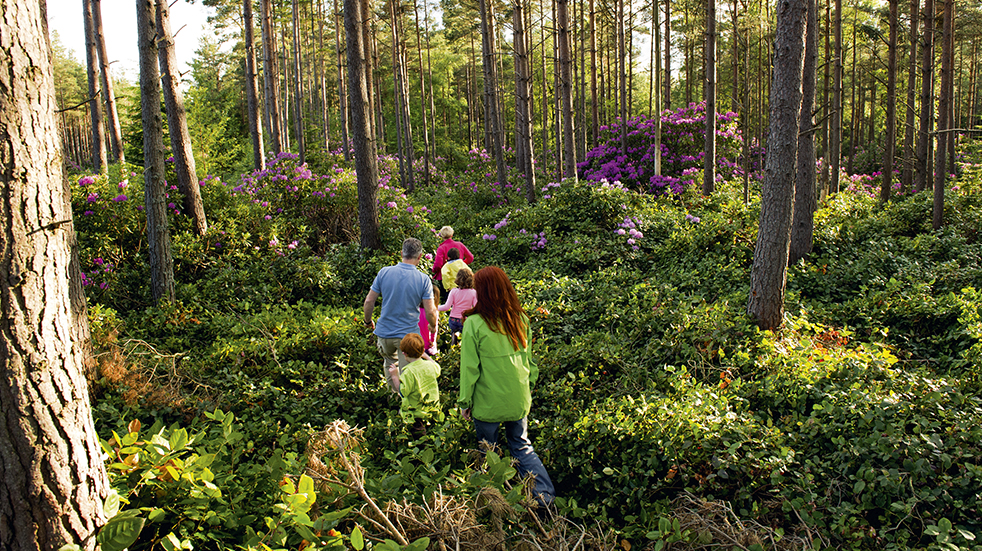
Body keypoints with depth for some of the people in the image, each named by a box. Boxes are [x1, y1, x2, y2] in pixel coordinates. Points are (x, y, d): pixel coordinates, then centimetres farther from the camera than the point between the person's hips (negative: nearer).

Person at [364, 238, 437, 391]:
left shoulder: (384, 272, -7)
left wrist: (368, 321, 16)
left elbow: (369, 301, -2)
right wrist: (433, 327, 11)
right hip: (408, 334, -3)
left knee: (389, 362, 29)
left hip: (384, 332, 3)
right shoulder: (423, 279, -12)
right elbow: (430, 311, -10)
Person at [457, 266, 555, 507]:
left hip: (487, 403, -4)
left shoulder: (474, 324, -18)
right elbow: (529, 360, 7)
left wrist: (465, 401, -2)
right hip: (518, 399, 4)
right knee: (522, 446, 18)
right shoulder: (521, 319, -3)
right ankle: (545, 495, 10)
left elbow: (469, 369, -13)